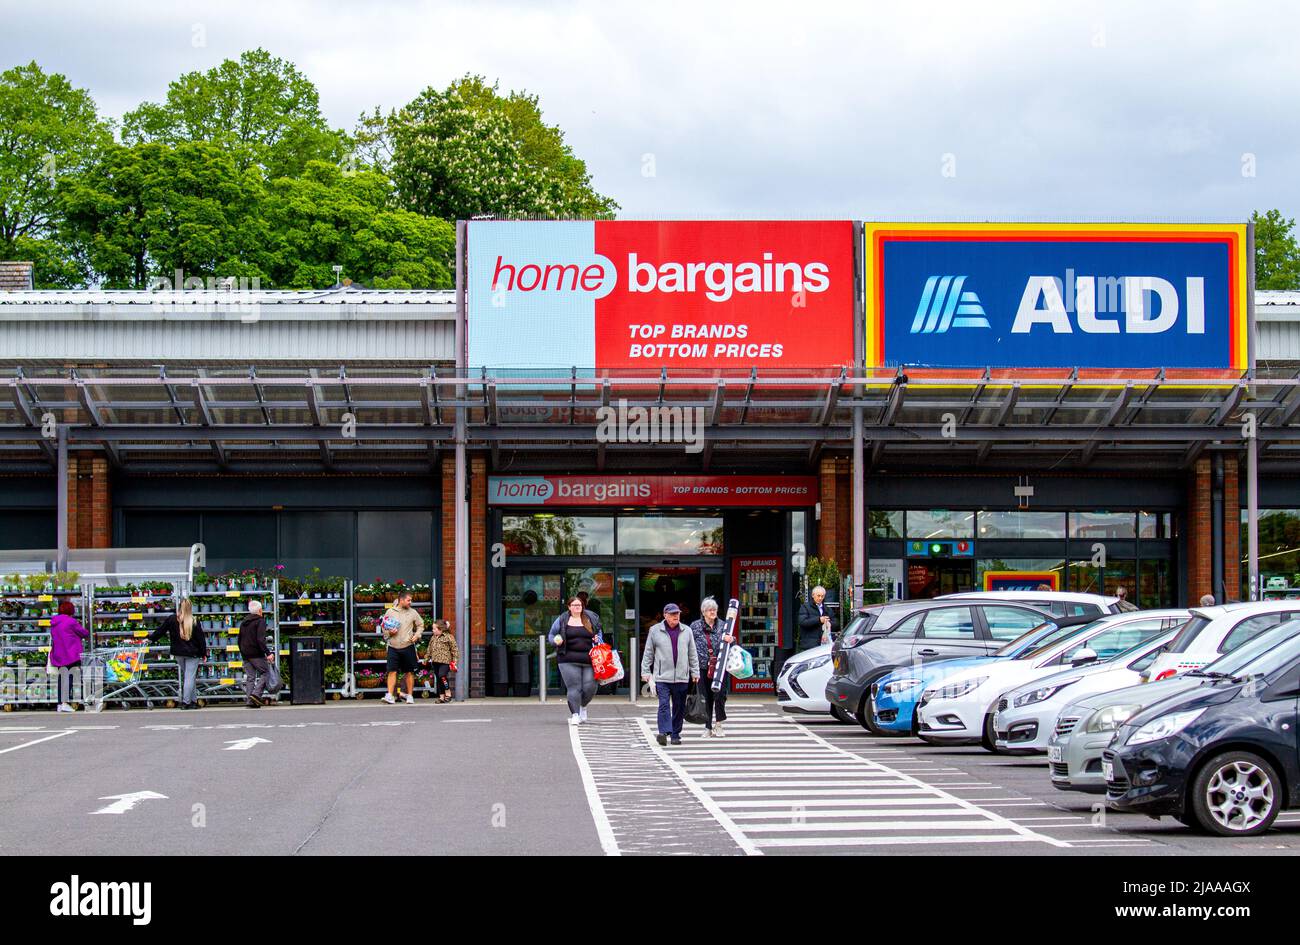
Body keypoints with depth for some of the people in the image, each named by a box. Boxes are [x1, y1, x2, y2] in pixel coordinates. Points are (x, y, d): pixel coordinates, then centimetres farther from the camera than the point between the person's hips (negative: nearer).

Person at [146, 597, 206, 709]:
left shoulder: (172, 619, -3)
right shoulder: (194, 622, -10)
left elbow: (160, 630, 7)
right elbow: (201, 638, -5)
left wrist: (151, 638, 22)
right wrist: (203, 653, 4)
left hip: (178, 653, 3)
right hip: (192, 653, -3)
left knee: (185, 677, 15)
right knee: (190, 677, 0)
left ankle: (192, 700, 17)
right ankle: (186, 702, -4)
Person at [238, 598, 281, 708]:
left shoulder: (244, 622, 16)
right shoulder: (260, 621, -7)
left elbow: (239, 640, 20)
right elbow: (260, 639, -19)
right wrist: (268, 653, -22)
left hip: (245, 655, 7)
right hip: (257, 654, -7)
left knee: (250, 677, 7)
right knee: (265, 673, -1)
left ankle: (250, 700, -1)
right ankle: (256, 693, -18)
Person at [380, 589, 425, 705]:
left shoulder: (413, 612, 5)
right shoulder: (390, 612, 3)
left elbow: (420, 625, 14)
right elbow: (383, 627, 9)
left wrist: (417, 635, -3)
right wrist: (389, 632, -11)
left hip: (408, 646, 1)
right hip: (393, 647, -1)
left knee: (409, 672, 6)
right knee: (392, 671, -8)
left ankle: (410, 696, 15)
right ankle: (390, 695, -10)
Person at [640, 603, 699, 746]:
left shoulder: (686, 631, 9)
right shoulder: (655, 631, 2)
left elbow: (693, 654, 14)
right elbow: (648, 653, 6)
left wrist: (695, 672, 11)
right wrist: (645, 671, 2)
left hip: (681, 677, 3)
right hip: (662, 677, -3)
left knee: (679, 707, 7)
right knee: (664, 705, -14)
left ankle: (675, 734, 15)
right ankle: (664, 732, -20)